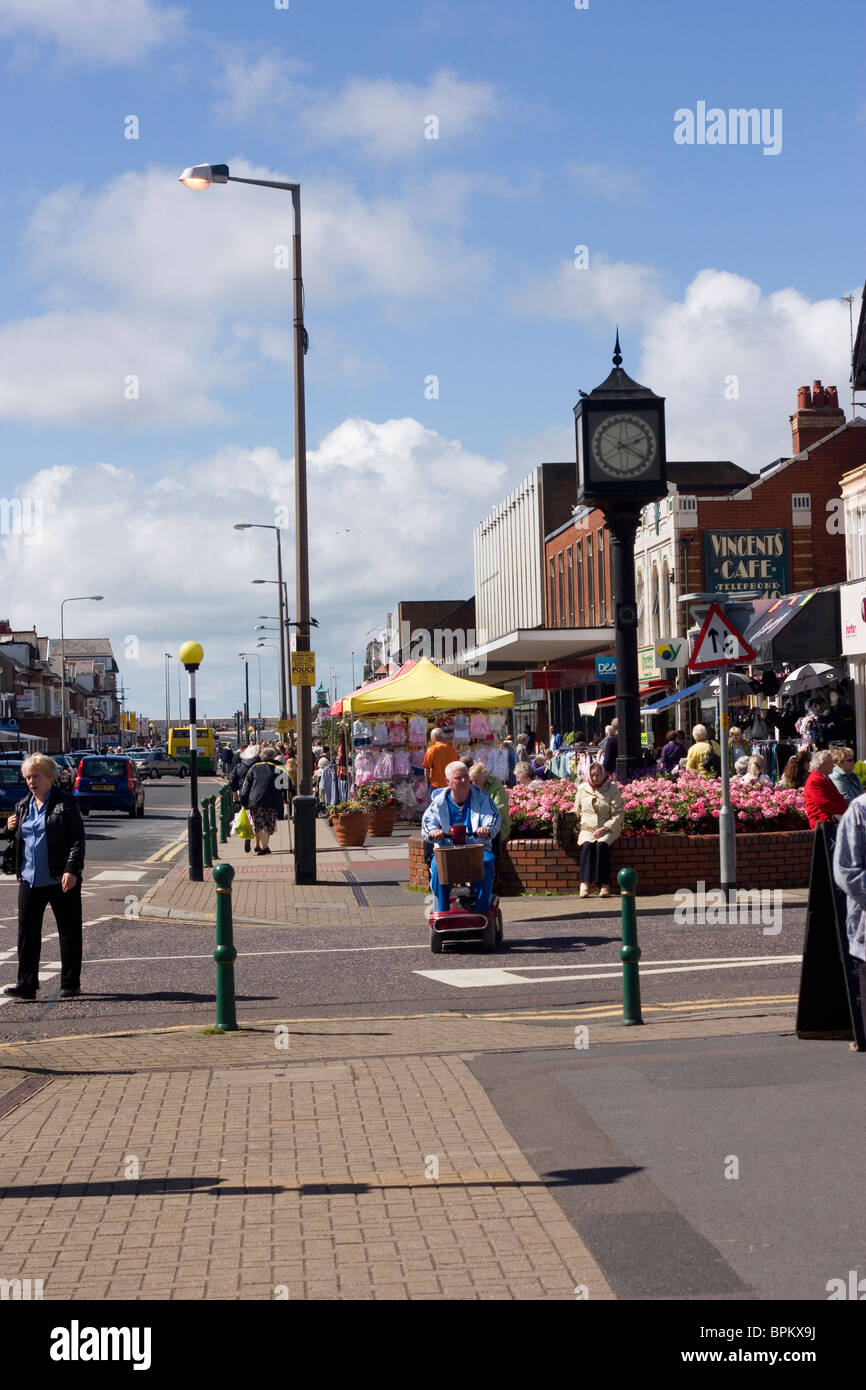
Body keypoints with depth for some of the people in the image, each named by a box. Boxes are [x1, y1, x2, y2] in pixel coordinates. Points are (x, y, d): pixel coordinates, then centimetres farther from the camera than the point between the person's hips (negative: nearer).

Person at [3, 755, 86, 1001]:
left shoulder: (65, 802, -5)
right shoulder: (23, 805, 14)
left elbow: (77, 840, -10)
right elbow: (16, 841, 24)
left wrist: (71, 870, -20)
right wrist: (10, 829, 2)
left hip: (61, 879, -5)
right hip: (29, 879, 5)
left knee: (69, 933, 4)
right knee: (27, 932, 2)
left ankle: (70, 985, 13)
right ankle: (26, 984, 6)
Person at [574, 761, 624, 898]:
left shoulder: (612, 789, 1)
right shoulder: (582, 789, 11)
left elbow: (619, 813, -2)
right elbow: (577, 812, 21)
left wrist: (605, 828, -13)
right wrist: (581, 825, 3)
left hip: (608, 829, -2)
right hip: (587, 830, 2)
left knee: (602, 844, -33)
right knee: (587, 845, -30)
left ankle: (604, 884, -35)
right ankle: (584, 883, -38)